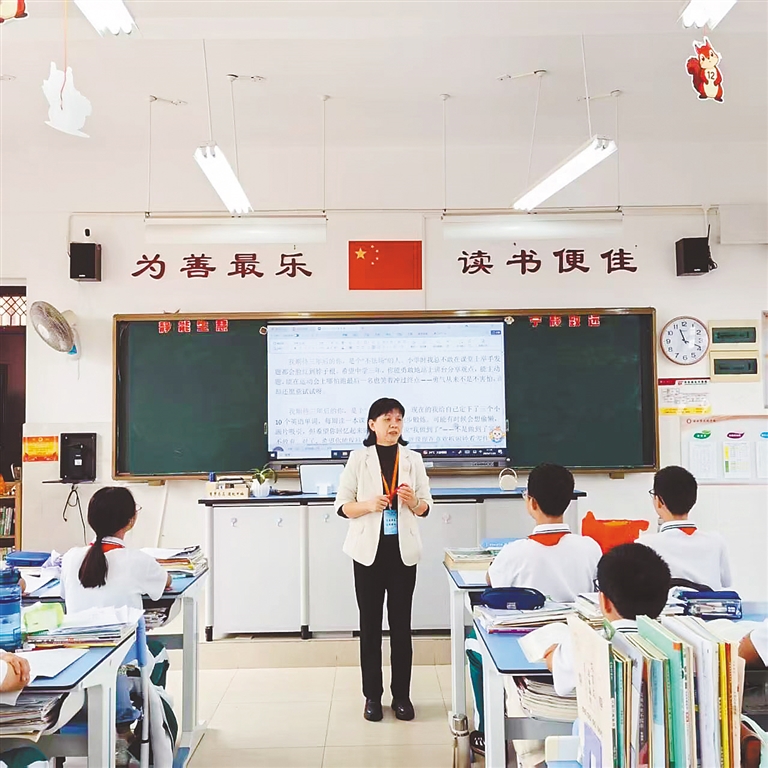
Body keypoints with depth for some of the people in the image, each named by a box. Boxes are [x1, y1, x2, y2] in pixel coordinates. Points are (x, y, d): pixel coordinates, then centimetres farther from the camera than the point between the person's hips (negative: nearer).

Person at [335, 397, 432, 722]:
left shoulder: (413, 459, 5)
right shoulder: (358, 458, 0)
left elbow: (426, 507, 7)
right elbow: (342, 505, 0)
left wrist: (413, 502, -15)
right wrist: (369, 505, -18)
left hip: (403, 550, 1)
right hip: (369, 550, -1)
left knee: (401, 625, 7)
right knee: (370, 625, 6)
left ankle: (401, 695, 19)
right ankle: (372, 695, 18)